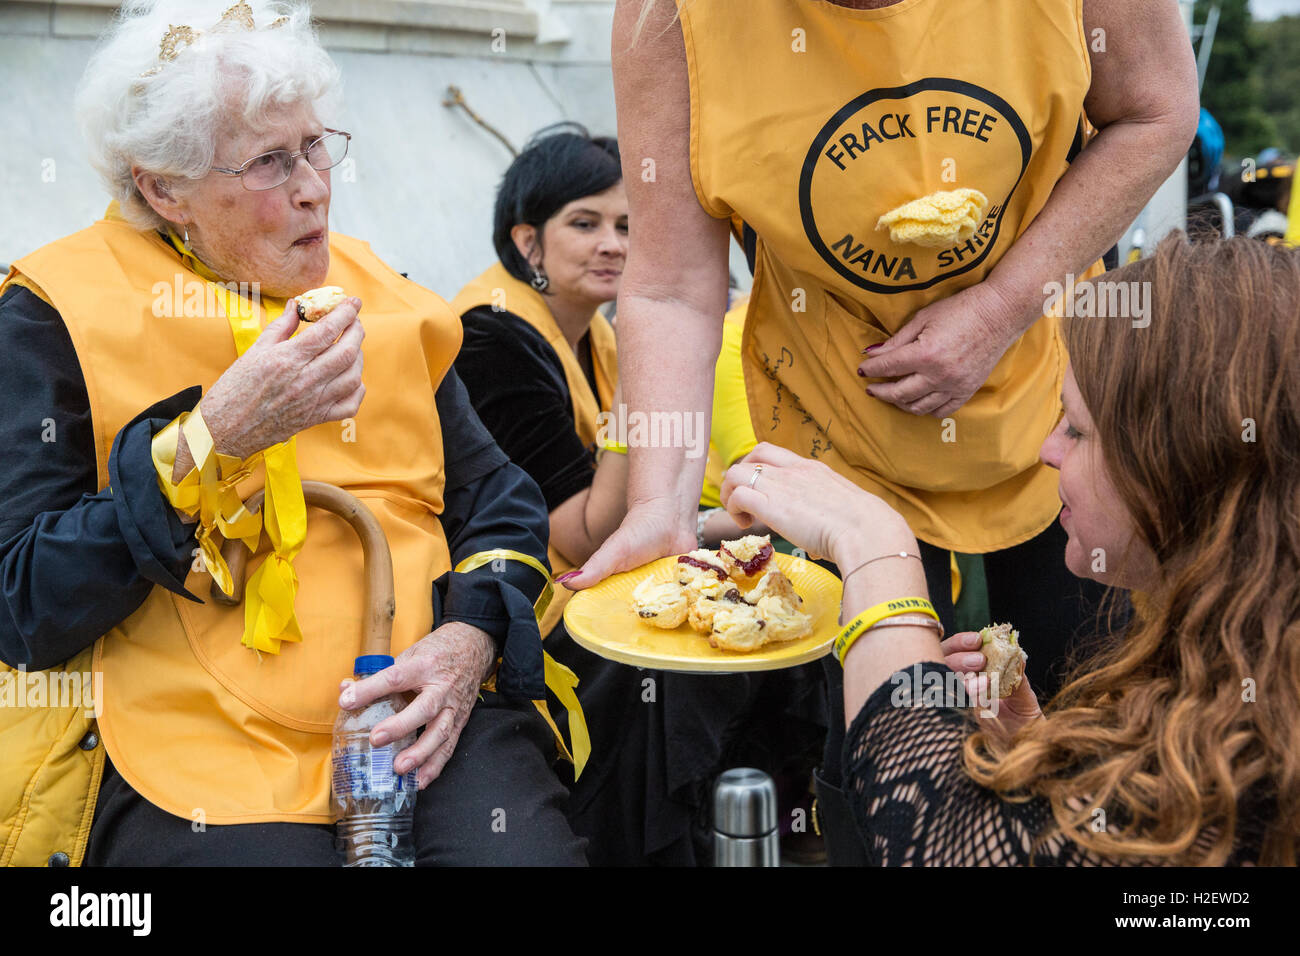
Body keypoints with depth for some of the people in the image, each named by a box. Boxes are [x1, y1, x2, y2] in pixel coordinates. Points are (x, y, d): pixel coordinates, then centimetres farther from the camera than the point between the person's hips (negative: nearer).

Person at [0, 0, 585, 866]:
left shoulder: (375, 293, 14)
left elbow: (500, 497, 15)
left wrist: (471, 635, -6)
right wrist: (211, 439, -16)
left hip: (419, 708, 3)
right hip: (191, 736, -2)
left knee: (528, 845, -25)